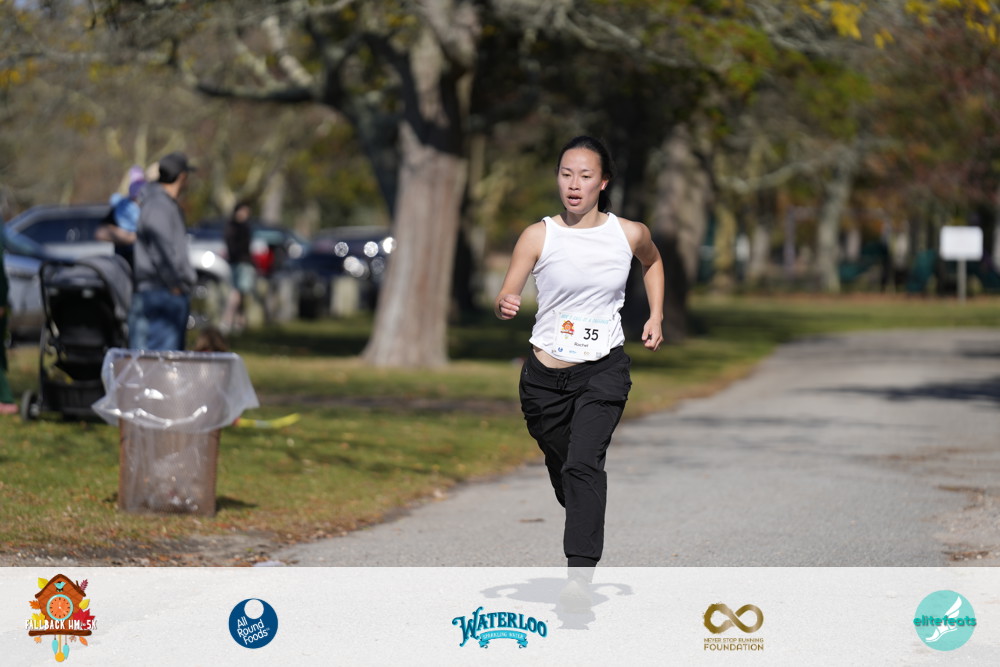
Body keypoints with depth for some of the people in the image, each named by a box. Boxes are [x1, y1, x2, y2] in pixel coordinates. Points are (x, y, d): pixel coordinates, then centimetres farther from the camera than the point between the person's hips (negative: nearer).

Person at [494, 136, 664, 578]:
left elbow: (652, 262, 24)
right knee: (561, 468, 16)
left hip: (604, 370, -1)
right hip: (545, 375, 1)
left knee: (583, 464, -21)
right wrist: (504, 306, -31)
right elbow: (506, 298, -8)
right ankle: (582, 532, 47)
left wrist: (656, 316, 14)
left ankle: (581, 571, -25)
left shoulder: (630, 235, -1)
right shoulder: (538, 236, -5)